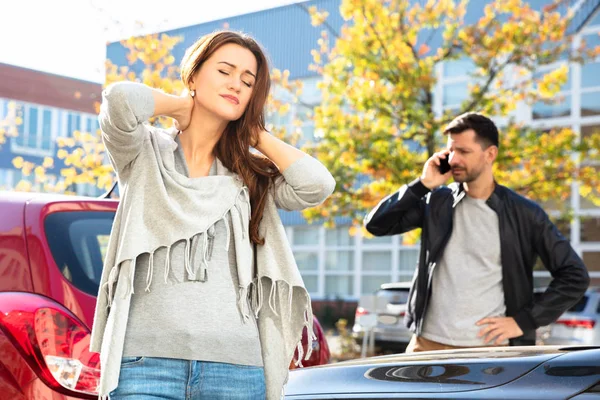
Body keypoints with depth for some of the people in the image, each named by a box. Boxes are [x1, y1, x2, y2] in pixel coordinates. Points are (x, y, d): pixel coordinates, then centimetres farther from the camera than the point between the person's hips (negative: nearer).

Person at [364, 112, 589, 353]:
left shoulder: (524, 214, -1)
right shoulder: (437, 203, 6)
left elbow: (574, 276, 0)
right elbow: (376, 224, 0)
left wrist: (525, 321, -6)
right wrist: (422, 185, -6)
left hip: (490, 347, -2)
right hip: (428, 343, 3)